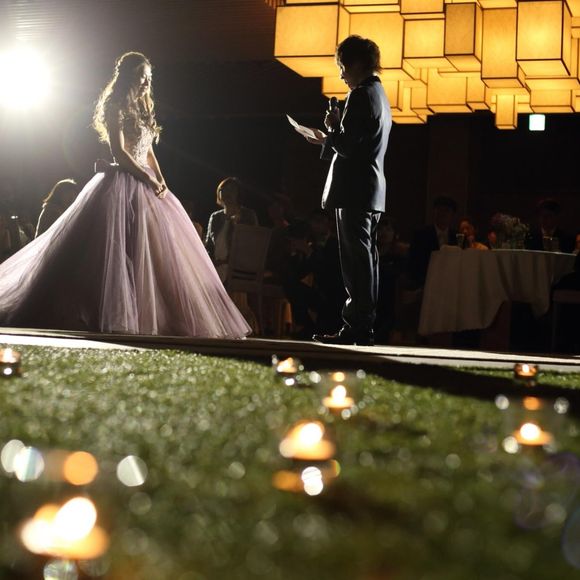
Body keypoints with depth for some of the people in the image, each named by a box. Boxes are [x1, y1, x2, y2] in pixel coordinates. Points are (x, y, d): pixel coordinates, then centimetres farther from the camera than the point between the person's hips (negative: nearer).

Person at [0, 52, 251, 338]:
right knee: (119, 255, -11)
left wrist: (161, 181, 4)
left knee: (158, 254, 5)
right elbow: (118, 152, -14)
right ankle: (117, 317, -7)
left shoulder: (142, 109, 18)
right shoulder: (116, 107, -6)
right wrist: (149, 180, -15)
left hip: (146, 185, 9)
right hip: (124, 185, -9)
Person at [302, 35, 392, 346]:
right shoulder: (380, 95, 19)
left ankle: (356, 328, -9)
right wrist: (328, 140, 21)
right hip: (372, 191, 10)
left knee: (356, 261, -9)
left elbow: (349, 146, -19)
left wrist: (333, 128, -1)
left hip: (355, 191, -10)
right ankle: (363, 327, 14)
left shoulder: (361, 96, -13)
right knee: (366, 259, 10)